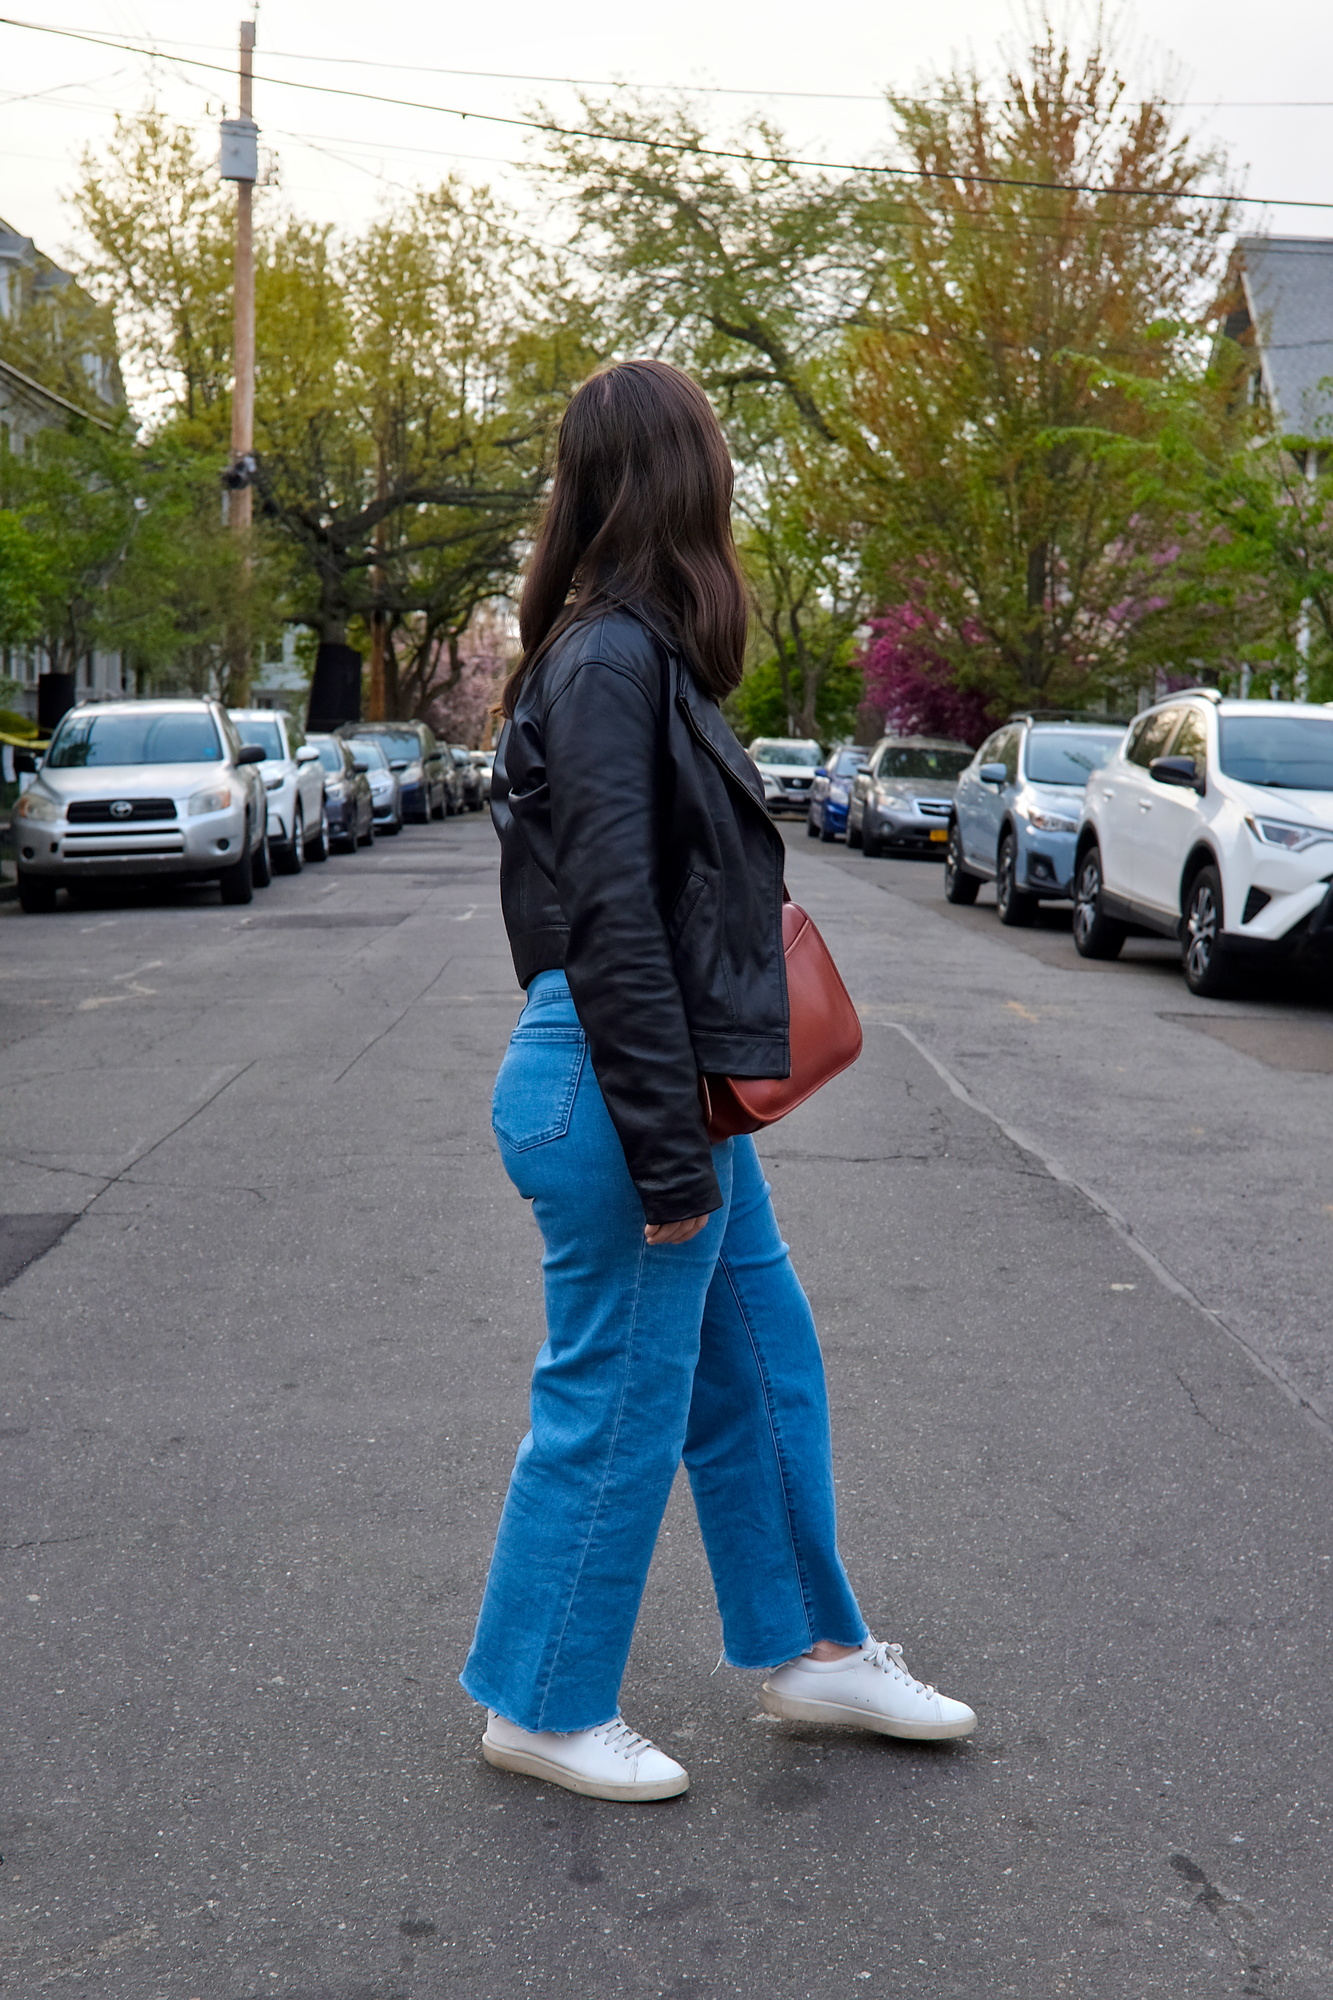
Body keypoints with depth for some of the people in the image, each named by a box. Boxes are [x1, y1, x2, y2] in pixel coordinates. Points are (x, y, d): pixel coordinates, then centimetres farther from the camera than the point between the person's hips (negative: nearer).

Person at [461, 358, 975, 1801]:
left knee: (762, 1364, 19)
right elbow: (614, 932, -22)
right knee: (617, 1402, 4)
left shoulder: (631, 651, 11)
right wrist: (670, 1155, -20)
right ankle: (542, 1706, 23)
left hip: (676, 1079, 10)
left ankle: (808, 1650, 35)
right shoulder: (610, 661, -18)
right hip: (616, 1089, -10)